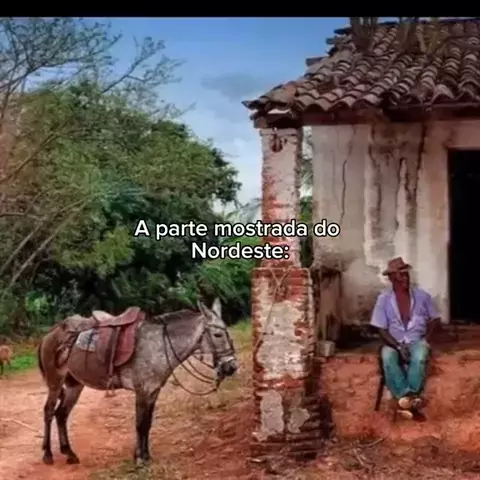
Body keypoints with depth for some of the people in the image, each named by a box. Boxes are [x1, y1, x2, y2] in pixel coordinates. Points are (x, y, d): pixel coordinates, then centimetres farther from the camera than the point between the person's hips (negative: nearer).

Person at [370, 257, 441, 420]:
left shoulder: (422, 296, 1)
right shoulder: (384, 299, -4)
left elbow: (434, 319, 14)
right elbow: (382, 330, -3)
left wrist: (426, 338, -2)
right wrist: (398, 346, -17)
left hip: (417, 341, 0)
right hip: (394, 343, 0)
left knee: (419, 358, -36)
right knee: (388, 359, -35)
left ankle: (406, 398, -32)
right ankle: (411, 399, -34)